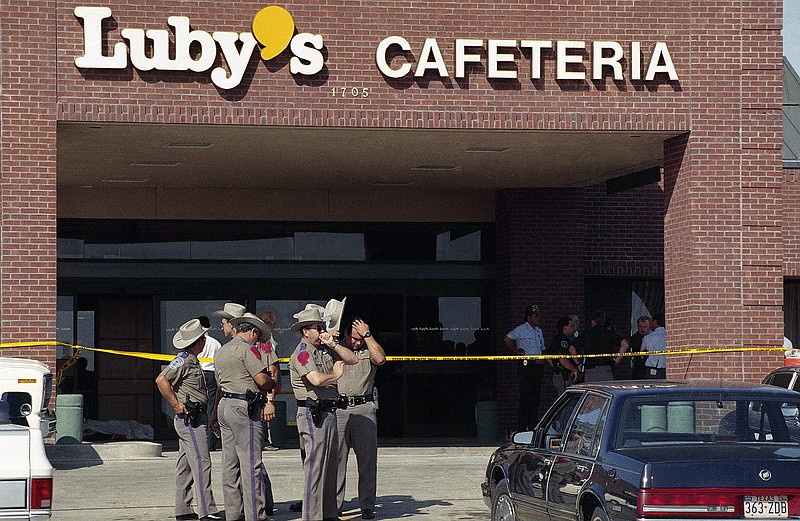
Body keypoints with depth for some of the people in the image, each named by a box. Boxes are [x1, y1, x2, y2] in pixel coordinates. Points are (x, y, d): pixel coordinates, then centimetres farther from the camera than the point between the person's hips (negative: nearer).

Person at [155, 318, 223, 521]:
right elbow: (161, 380, -23)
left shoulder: (192, 361, 17)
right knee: (201, 463, -12)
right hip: (190, 419, -10)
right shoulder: (184, 360, -14)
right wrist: (176, 404, -20)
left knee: (185, 464, 10)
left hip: (196, 418, 10)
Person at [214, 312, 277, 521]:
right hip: (244, 408, -9)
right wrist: (274, 383, 6)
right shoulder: (248, 349, -10)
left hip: (224, 404, 9)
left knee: (230, 464, 10)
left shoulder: (221, 351, 18)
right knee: (251, 463, -8)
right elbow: (262, 380, -16)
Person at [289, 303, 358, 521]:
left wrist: (332, 344, 0)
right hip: (312, 414, -9)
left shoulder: (324, 350, 15)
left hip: (328, 412, 9)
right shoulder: (302, 353, -11)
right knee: (315, 466, -9)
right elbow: (317, 379, -26)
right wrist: (336, 374, -6)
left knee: (330, 466, 13)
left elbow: (352, 359, 14)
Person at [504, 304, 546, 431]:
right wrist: (516, 351, -9)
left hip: (538, 367, 8)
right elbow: (507, 339, -14)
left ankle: (534, 426, 15)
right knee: (525, 397, -8)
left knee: (536, 398, 9)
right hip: (526, 367, -7)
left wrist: (541, 359, 6)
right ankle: (522, 428, -7)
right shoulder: (521, 329, -5)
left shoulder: (538, 331, 18)